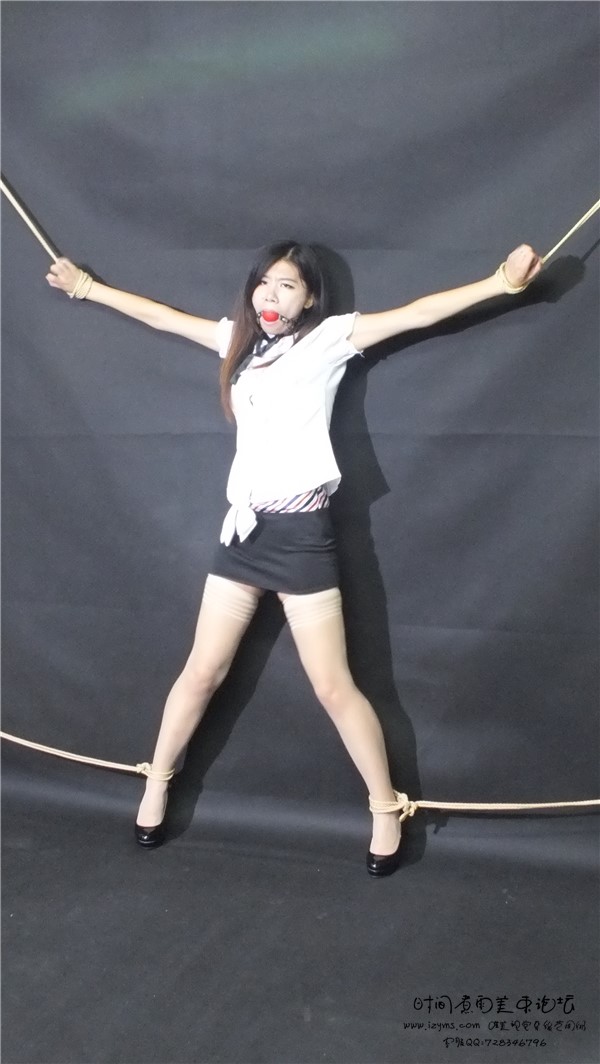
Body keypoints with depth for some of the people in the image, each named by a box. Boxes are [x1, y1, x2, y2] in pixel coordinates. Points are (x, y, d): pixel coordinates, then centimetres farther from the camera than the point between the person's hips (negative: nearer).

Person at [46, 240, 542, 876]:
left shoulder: (328, 338, -1)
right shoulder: (239, 338, 14)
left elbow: (415, 315, -11)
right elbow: (161, 316, 24)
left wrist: (500, 283, -21)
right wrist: (86, 287, 32)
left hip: (300, 530, -5)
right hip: (243, 526, 5)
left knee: (333, 686, -1)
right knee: (202, 672, 13)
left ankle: (387, 809, 15)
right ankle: (156, 785, 30)